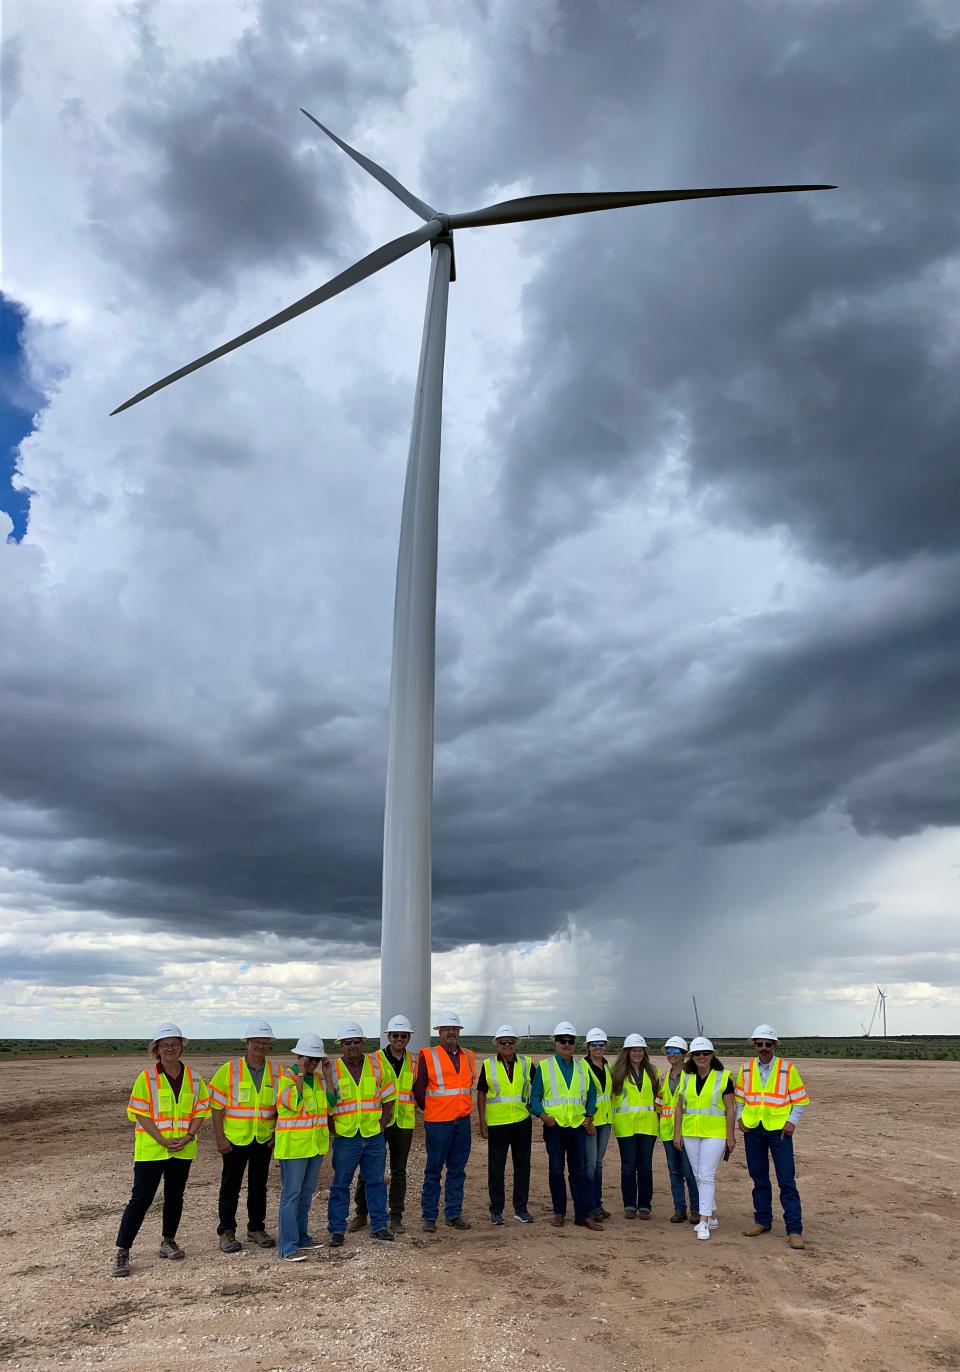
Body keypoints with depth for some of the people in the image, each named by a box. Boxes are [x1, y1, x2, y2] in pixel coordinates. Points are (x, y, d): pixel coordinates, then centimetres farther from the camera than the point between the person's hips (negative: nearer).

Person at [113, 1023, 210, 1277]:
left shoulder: (193, 1077, 2)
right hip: (151, 1148, -4)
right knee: (141, 1198, -4)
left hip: (183, 1149, 4)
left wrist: (188, 1137, -10)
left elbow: (201, 1109, 5)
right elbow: (141, 1114, -9)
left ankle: (168, 1241, 31)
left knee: (175, 1196, 14)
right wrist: (163, 1141, -16)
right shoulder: (146, 1077, -7)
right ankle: (122, 1252, 7)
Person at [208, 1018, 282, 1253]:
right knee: (230, 1186, 5)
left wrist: (277, 1133, 1)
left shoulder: (276, 1072, 1)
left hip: (264, 1139, 3)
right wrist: (219, 1137, -10)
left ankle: (256, 1228, 27)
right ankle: (227, 1232, 19)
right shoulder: (229, 1070, -7)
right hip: (235, 1139, -3)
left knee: (259, 1185, 13)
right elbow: (216, 1105, -6)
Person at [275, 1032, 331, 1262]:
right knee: (291, 1194, -6)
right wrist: (301, 1074, -23)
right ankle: (287, 1246, -2)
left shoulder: (318, 1077, 10)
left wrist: (327, 1075, -2)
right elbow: (294, 1103, -26)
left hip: (316, 1144, 7)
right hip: (294, 1145, -7)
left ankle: (301, 1236, 26)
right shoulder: (287, 1076, -11)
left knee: (306, 1193, 15)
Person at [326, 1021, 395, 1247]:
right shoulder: (333, 1070, -3)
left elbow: (389, 1097, 10)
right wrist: (333, 1128, -4)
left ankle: (379, 1225, 23)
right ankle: (337, 1229, 17)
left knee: (376, 1182, 11)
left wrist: (383, 1122, 2)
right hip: (345, 1137, -2)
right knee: (340, 1184, 5)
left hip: (374, 1136, 2)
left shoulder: (375, 1066, 3)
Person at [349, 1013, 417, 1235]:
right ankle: (361, 1214, 21)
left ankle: (396, 1217, 20)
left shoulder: (414, 1061, 4)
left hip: (404, 1123, 2)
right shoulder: (374, 1060, -4)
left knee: (399, 1171, 9)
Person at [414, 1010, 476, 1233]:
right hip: (438, 1123, -5)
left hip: (462, 1121, 5)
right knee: (433, 1170, 2)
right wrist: (430, 1110, 4)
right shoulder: (427, 1056, -6)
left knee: (457, 1170, 10)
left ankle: (453, 1214, 21)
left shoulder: (468, 1056, 9)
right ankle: (429, 1216, 12)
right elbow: (419, 1089, -4)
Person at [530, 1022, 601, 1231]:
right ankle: (559, 1213, 19)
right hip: (554, 1126, -2)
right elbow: (534, 1096, 0)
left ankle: (584, 1215, 11)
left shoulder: (582, 1067, 9)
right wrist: (542, 1115, -15)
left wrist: (589, 1116, 6)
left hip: (578, 1126, 2)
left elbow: (592, 1092, 18)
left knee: (579, 1171, 5)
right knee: (556, 1170, 6)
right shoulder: (544, 1067, -1)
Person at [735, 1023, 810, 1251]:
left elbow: (800, 1099, 1)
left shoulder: (787, 1068, -6)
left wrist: (792, 1121, -8)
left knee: (787, 1181, -3)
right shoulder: (746, 1068, 2)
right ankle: (762, 1221, 26)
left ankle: (794, 1230, 4)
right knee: (759, 1178, 13)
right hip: (752, 1130, 3)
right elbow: (739, 1096, 14)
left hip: (779, 1130, -3)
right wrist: (740, 1117, 2)